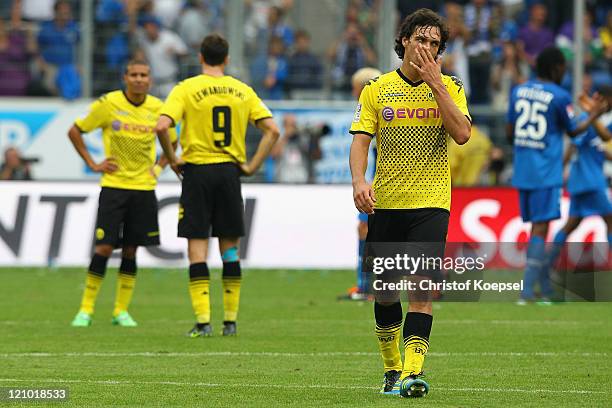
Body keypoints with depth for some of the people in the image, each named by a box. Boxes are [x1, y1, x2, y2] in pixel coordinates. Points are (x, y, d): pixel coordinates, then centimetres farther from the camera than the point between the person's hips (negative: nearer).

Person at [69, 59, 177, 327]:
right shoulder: (107, 104, -7)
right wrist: (92, 164, -2)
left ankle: (121, 310, 13)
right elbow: (75, 132, 3)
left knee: (131, 250, 4)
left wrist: (159, 167, 6)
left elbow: (172, 141, 20)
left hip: (144, 188, 3)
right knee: (104, 247, -8)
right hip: (114, 186, -3)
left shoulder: (158, 108, 2)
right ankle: (86, 309, 1)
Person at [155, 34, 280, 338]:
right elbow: (271, 130, 0)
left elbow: (162, 126, -17)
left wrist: (172, 160, -4)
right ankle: (230, 320, 11)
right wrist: (252, 166, 4)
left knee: (197, 246, 0)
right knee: (230, 247, 10)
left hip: (197, 170, -3)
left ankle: (203, 320, -7)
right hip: (230, 172, 3)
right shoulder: (242, 91, 6)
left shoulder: (186, 89, -4)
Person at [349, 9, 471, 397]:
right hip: (385, 204, 2)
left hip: (431, 204, -2)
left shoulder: (450, 87, 5)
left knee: (422, 285, -16)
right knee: (383, 291, 6)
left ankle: (412, 371, -22)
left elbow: (462, 134, -11)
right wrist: (359, 181, -19)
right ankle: (392, 369, 22)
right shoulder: (377, 89, 5)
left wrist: (435, 83, -12)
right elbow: (361, 139, -1)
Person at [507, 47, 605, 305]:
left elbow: (509, 132, 11)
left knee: (536, 227, 13)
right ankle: (527, 292, -16)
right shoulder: (560, 97, -9)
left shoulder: (519, 91, 7)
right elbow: (573, 131, 3)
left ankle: (546, 291, 18)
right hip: (546, 174, -6)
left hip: (522, 173, 6)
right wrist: (595, 115, 17)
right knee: (540, 229, -7)